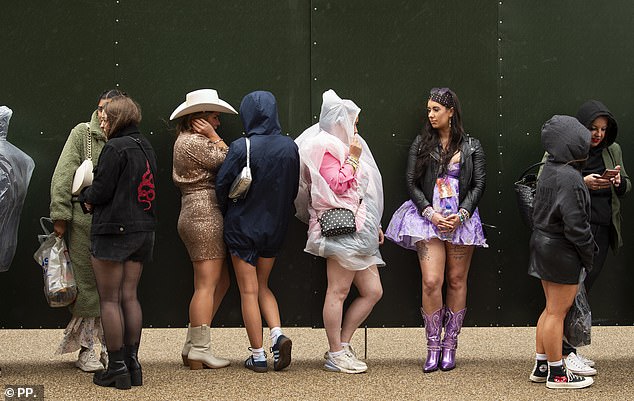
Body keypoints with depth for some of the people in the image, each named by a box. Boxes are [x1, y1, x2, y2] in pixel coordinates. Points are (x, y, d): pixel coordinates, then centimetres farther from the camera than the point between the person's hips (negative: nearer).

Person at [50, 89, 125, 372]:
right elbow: (63, 176, -3)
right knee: (86, 285, 1)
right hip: (84, 220, -2)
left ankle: (109, 347, 16)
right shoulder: (83, 133, 1)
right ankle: (85, 349, 10)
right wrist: (60, 216, -9)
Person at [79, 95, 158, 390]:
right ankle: (132, 362, 14)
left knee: (109, 299, 0)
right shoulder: (146, 147, 12)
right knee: (129, 296, 12)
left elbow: (101, 191, -16)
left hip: (113, 230, -8)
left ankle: (117, 368, 2)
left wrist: (85, 197, 7)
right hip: (143, 230, 8)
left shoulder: (115, 148, -14)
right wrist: (94, 200, 8)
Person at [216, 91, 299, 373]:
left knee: (249, 291, 5)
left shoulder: (241, 148, -18)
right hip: (275, 227, 4)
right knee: (262, 286, 21)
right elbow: (294, 188, 3)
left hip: (243, 226, -4)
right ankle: (278, 335, 0)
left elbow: (222, 185, -11)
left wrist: (228, 211, 9)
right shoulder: (289, 147, -5)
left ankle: (258, 357, 6)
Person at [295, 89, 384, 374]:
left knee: (372, 291, 6)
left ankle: (342, 345, 13)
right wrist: (353, 158, -9)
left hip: (359, 230, 10)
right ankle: (336, 354, -1)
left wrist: (374, 225, 25)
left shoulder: (342, 147, 25)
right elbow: (336, 185, -16)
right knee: (338, 291, -7)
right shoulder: (327, 148, -5)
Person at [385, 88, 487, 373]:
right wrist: (431, 213, -10)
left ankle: (450, 346, 14)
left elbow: (479, 184, 2)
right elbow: (411, 182, 3)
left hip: (461, 219, 0)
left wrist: (461, 214, -11)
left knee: (456, 281, 5)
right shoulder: (421, 144, 7)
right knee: (431, 281, -10)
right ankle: (433, 347, 1)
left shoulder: (471, 146, 5)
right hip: (429, 218, 0)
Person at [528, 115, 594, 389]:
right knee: (557, 312, 1)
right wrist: (590, 255, -11)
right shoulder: (570, 178, -22)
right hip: (562, 252, -9)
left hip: (543, 244, 9)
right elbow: (575, 224, -23)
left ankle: (541, 367, 26)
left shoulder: (549, 170, 7)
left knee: (551, 309, 18)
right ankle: (557, 374, 11)